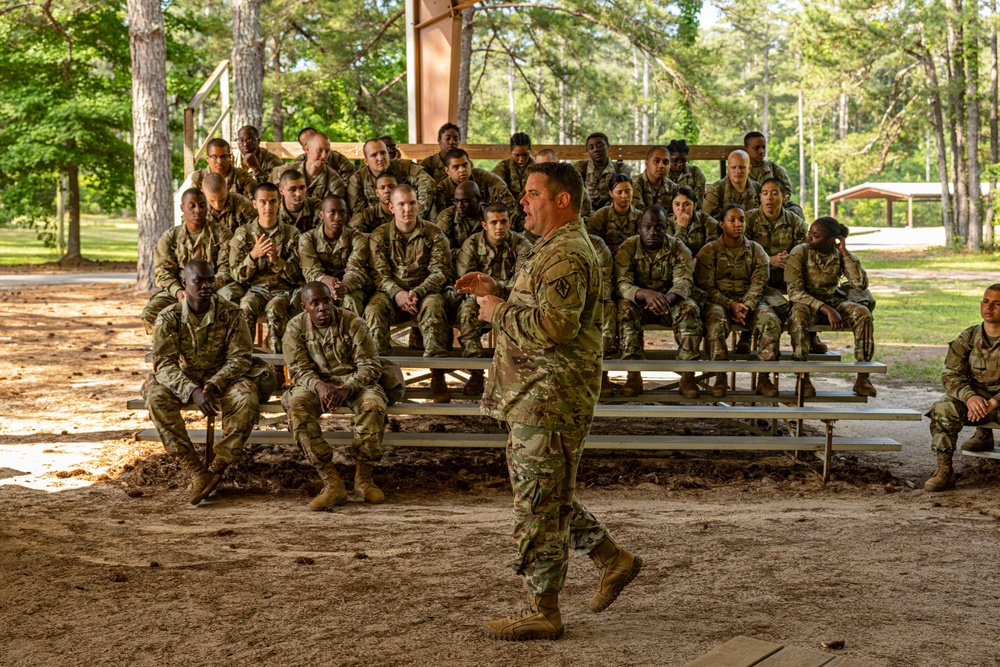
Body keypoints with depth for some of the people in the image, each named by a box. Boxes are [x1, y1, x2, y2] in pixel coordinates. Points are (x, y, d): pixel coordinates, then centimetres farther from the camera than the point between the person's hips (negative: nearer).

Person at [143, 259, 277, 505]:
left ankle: (217, 468, -27)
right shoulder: (168, 317, -9)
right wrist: (193, 391, -34)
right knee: (156, 396, -31)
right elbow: (164, 363, -16)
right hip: (184, 381, 1)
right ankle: (196, 472, -33)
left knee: (246, 397, -34)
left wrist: (213, 385, -30)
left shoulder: (230, 314, -9)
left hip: (223, 379, -1)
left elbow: (239, 357, -12)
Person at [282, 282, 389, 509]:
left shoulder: (352, 322, -7)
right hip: (315, 385, 1)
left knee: (373, 405, -35)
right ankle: (332, 482, -33)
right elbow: (299, 369, -7)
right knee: (296, 406, -33)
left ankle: (364, 477, -17)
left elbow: (370, 365, -11)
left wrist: (347, 388, -30)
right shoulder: (296, 327, -2)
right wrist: (319, 386, -31)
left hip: (353, 382, -1)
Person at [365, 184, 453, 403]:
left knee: (433, 306, -36)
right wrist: (397, 293, -23)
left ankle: (437, 375, -37)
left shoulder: (433, 234, 4)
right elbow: (379, 273, -3)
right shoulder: (379, 236, 7)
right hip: (391, 292, 1)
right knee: (374, 308, -32)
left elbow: (440, 272, -4)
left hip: (424, 292, -1)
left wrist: (417, 292, -21)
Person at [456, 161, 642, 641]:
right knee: (549, 496, 20)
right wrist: (498, 292, 13)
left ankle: (542, 612, 5)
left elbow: (556, 325, -28)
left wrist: (499, 312, -14)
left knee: (537, 503, -4)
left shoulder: (567, 255, -18)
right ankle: (613, 560, 28)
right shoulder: (555, 249, 18)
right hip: (539, 397, 11)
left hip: (548, 401, -11)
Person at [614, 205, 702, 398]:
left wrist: (667, 299, -42)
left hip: (669, 303, 1)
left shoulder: (678, 248, -6)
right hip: (638, 303, -1)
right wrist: (646, 294, -43)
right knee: (625, 309, -34)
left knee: (689, 309, -30)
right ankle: (634, 375, -30)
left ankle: (687, 375, -27)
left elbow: (684, 282, -19)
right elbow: (621, 284, -21)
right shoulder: (627, 248, -9)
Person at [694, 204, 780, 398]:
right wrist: (731, 305, -18)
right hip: (718, 301, -2)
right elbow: (706, 286, -3)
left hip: (750, 301, 2)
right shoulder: (709, 251, 5)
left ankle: (764, 377, -23)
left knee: (771, 322, -29)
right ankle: (720, 378, -29)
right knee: (715, 322, -37)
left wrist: (746, 306, -20)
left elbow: (758, 284, 0)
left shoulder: (756, 251, 11)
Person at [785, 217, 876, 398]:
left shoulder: (840, 255, -4)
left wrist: (845, 252, -18)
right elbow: (794, 292, -19)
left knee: (863, 314, -25)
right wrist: (825, 309, -29)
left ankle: (862, 377, -21)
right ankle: (803, 378, -33)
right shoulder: (799, 253, -13)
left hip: (833, 300, 3)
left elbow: (861, 284, -16)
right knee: (799, 316, -39)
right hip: (806, 301, -3)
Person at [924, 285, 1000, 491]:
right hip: (974, 398, 2)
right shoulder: (968, 338, 3)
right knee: (944, 408, -27)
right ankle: (944, 470, -21)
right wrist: (970, 397, -25)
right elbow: (951, 375, -5)